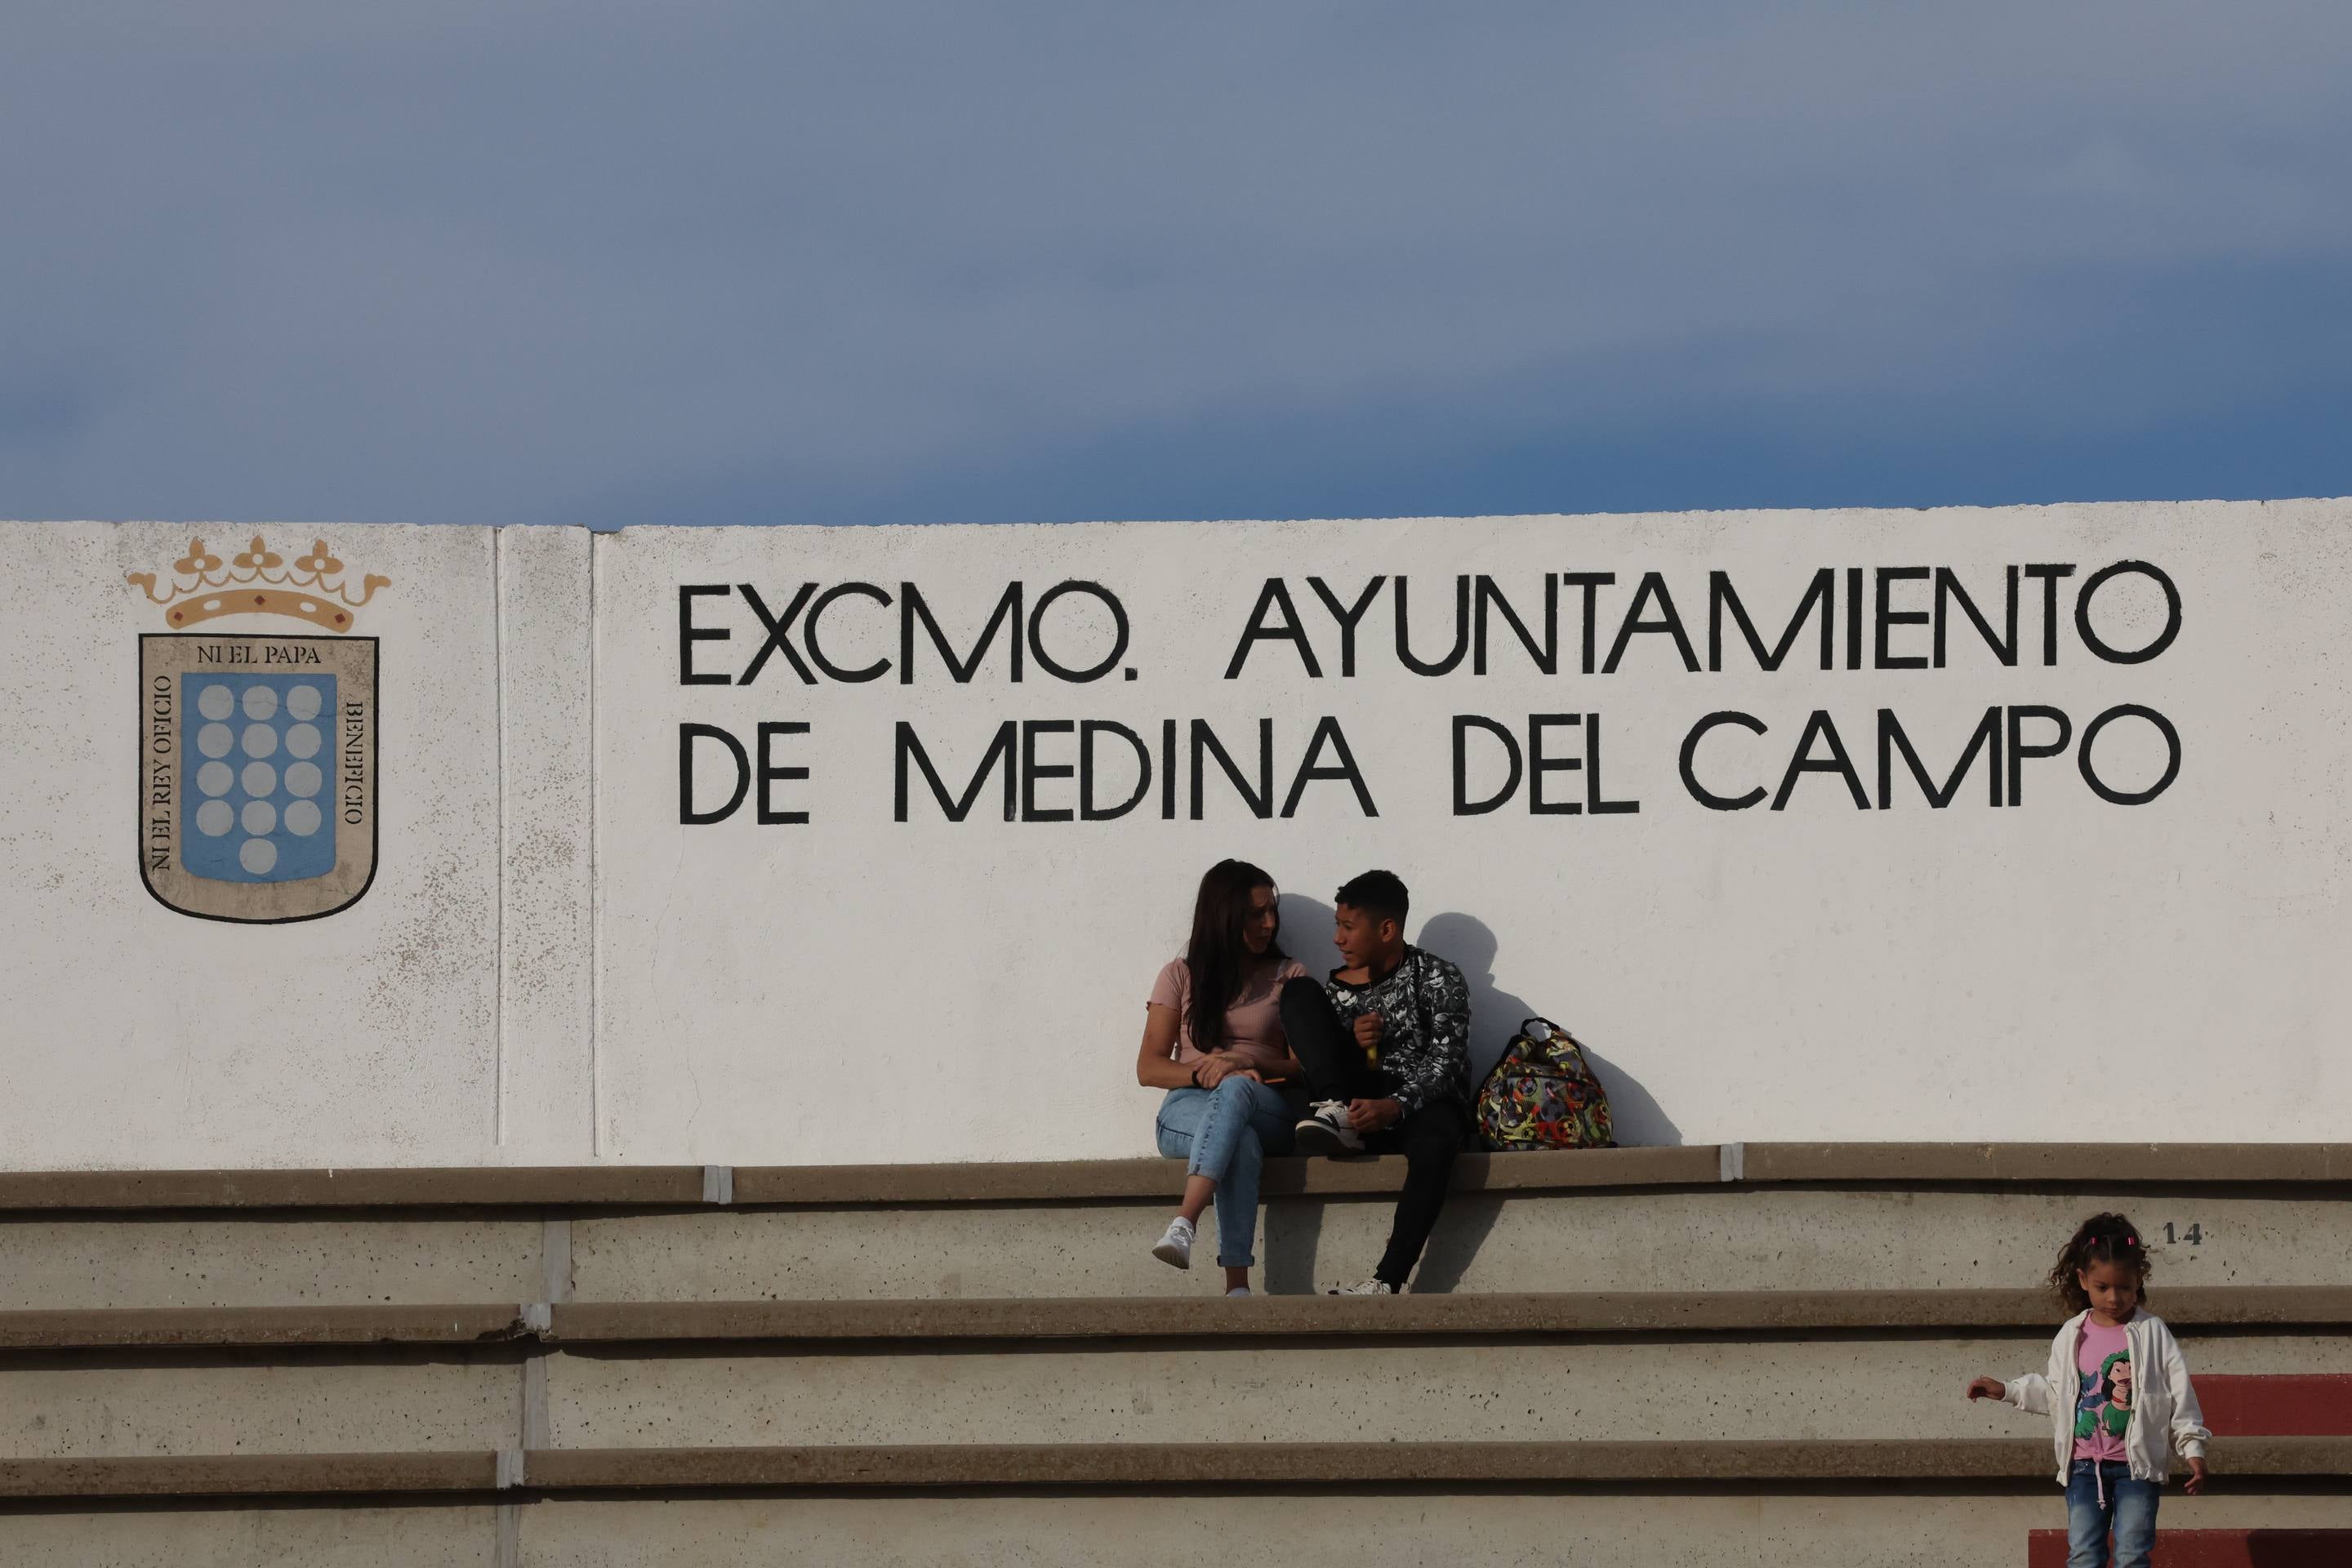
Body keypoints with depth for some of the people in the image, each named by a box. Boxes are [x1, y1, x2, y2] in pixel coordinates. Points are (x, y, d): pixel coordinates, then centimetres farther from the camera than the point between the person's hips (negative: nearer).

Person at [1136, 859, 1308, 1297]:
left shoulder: (1288, 977, 16)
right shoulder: (1181, 977, 15)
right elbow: (1148, 1068, 8)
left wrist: (1243, 1067, -14)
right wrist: (1204, 1073, -13)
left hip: (1269, 1109, 0)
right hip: (1187, 1109, 0)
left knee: (1234, 1091, -40)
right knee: (1241, 1141, -40)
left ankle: (1183, 1225, -59)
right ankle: (1237, 1286, -57)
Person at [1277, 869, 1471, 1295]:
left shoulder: (1436, 977, 2)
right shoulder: (1339, 989, 16)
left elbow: (1448, 1060, -11)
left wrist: (1396, 1107, -27)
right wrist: (1351, 1043, -8)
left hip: (1422, 1105, -4)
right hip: (1358, 1106, 4)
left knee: (1433, 1142, -43)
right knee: (1299, 991, -5)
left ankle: (1388, 1281, -48)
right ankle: (1335, 1115, -22)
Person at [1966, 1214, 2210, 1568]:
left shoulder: (2152, 1333, -3)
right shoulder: (2072, 1336, 6)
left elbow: (2180, 1393, -2)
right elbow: (2052, 1391, 19)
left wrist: (2193, 1449, -5)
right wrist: (2006, 1390, 13)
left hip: (2136, 1465, -3)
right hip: (2084, 1468, 3)